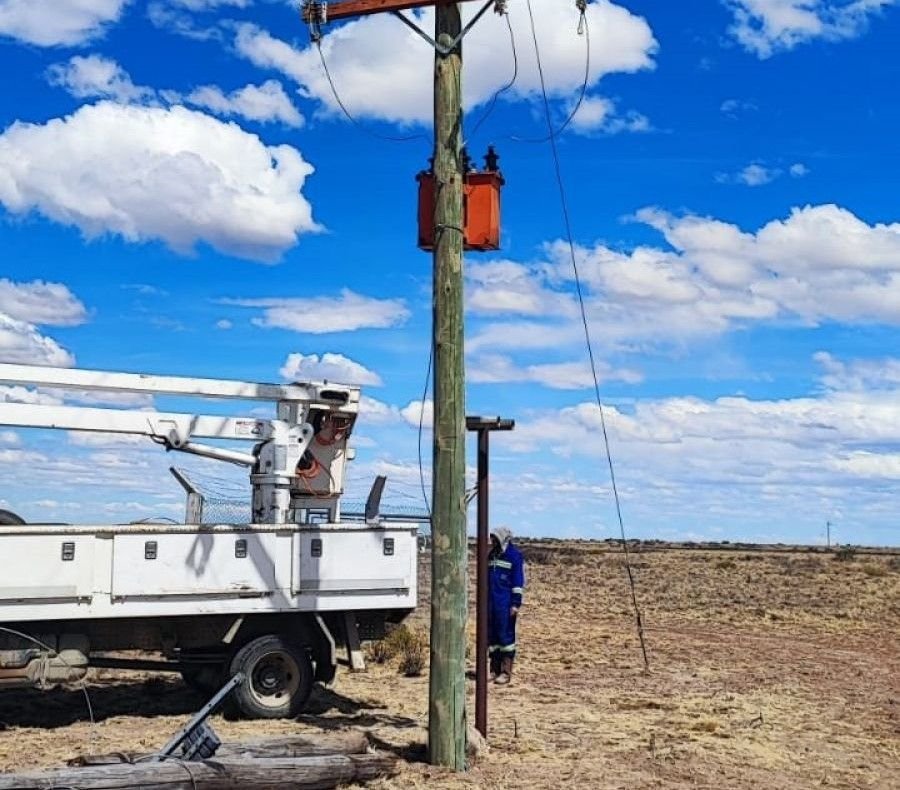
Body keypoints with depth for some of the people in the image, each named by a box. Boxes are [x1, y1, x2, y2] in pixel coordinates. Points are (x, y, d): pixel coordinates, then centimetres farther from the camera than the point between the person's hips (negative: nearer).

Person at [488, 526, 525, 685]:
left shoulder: (515, 556, -6)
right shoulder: (492, 555, 15)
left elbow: (518, 581, -9)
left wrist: (516, 603, -15)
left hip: (505, 604, -7)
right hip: (491, 602, 7)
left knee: (506, 635, -5)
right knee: (492, 635, 7)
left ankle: (506, 672, -2)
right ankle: (494, 669, 14)